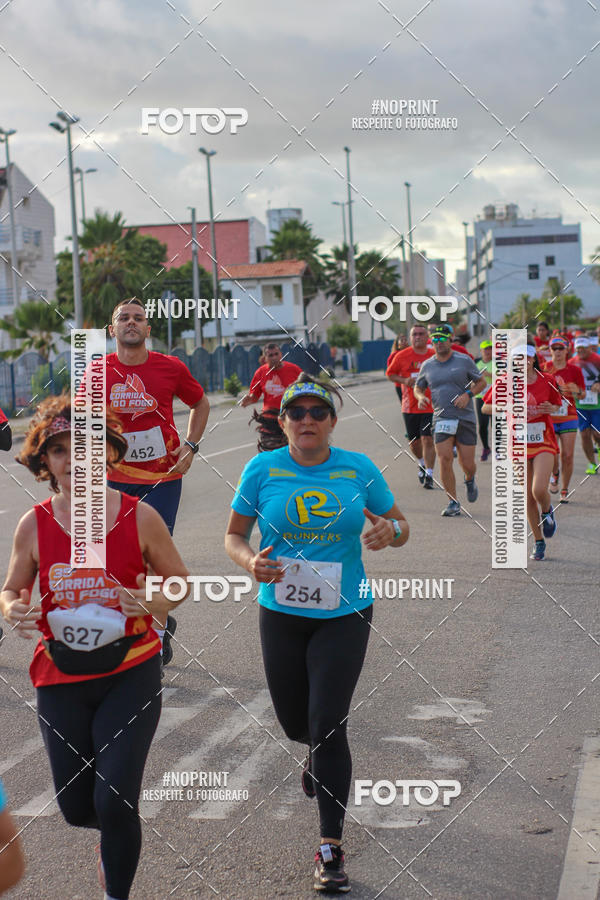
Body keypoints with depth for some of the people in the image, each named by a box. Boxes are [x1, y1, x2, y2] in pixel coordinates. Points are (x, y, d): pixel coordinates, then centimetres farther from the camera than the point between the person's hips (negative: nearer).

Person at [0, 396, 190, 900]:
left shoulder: (139, 517, -9)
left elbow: (180, 583, 2)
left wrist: (148, 604, -19)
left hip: (130, 673, -2)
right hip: (60, 679, 2)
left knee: (114, 801, -10)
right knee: (76, 806, 11)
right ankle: (116, 837, 47)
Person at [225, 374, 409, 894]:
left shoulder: (359, 469, -4)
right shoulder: (262, 470, -4)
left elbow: (401, 527, 6)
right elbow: (234, 535, 3)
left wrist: (390, 532, -19)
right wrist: (251, 563, -19)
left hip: (344, 616, -1)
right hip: (281, 614, 2)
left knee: (329, 727, -9)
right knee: (296, 725, 12)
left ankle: (331, 849, 2)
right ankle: (319, 753, 53)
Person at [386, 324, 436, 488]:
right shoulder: (402, 356, 0)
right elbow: (390, 374, 9)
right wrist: (404, 381, -8)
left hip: (431, 405, -2)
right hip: (410, 406, 2)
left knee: (428, 440, -11)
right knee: (413, 442, 11)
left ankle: (429, 475, -6)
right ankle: (422, 464, 40)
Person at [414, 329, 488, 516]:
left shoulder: (464, 360, 1)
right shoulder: (427, 365, 9)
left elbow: (482, 382, 7)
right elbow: (418, 387, 20)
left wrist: (468, 394, -11)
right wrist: (421, 397, -4)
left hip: (465, 418, -2)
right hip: (441, 419, 2)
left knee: (467, 464, 0)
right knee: (444, 460, -12)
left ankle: (470, 480, 38)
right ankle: (453, 503, -1)